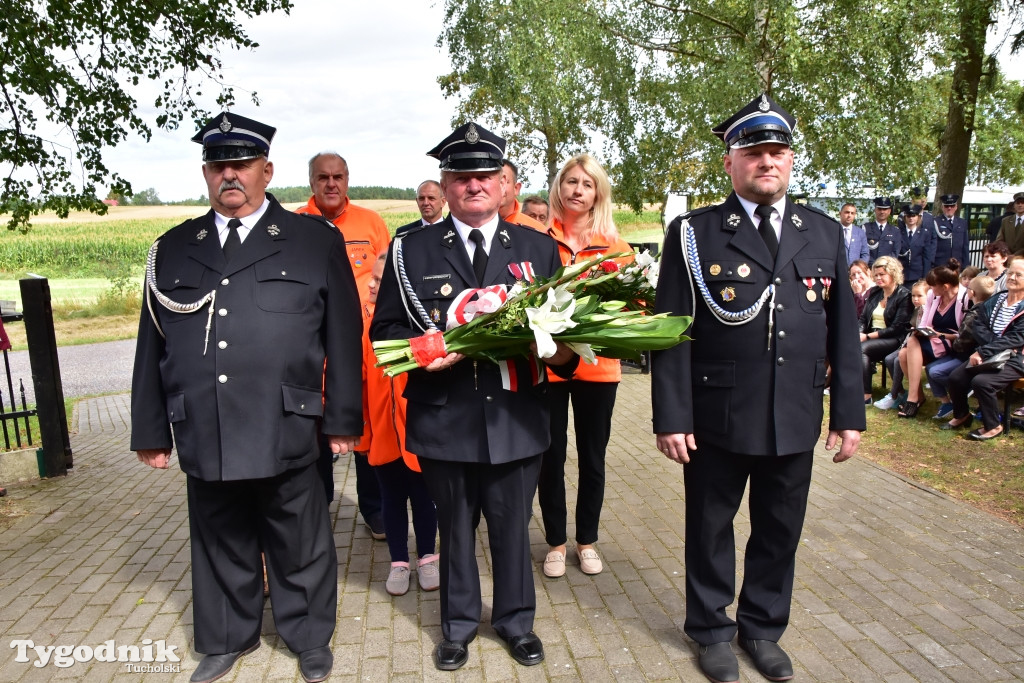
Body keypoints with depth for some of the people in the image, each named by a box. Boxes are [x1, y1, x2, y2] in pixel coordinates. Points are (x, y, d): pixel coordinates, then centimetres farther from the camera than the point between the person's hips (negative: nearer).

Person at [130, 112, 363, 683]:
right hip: (204, 438, 3)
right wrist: (151, 430, 12)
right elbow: (153, 346, 13)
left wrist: (343, 419, -2)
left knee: (301, 548, 11)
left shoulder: (317, 241, 2)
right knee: (220, 546, 18)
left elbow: (343, 337, 0)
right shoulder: (174, 248, 12)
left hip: (286, 436, -3)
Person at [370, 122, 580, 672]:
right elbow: (385, 327, 2)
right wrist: (421, 349, -18)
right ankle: (458, 623, 40)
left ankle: (515, 620, 40)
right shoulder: (412, 249, 2)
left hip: (516, 419, 1)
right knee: (455, 529, 17)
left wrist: (561, 352, -15)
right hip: (444, 418, 0)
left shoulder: (539, 248, 6)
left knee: (512, 527, 16)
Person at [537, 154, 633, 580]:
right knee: (551, 456, 8)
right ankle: (556, 542, 27)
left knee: (593, 457, 12)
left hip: (597, 363, 2)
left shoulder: (614, 244, 4)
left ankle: (587, 540, 32)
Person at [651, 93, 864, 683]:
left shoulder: (826, 234, 7)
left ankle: (764, 628, 40)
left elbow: (843, 330, 8)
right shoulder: (694, 233, -5)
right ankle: (712, 629, 35)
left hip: (796, 418, 3)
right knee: (711, 529, 13)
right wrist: (672, 417, -12)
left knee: (780, 532, 17)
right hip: (717, 417, -3)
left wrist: (849, 412, 6)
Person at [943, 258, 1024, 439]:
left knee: (981, 381, -28)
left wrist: (983, 352, -25)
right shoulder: (995, 301, 10)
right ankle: (962, 415, 13)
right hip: (990, 356, 6)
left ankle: (993, 426, -6)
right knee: (955, 377, -14)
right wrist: (1001, 345, -18)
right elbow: (979, 327, -1)